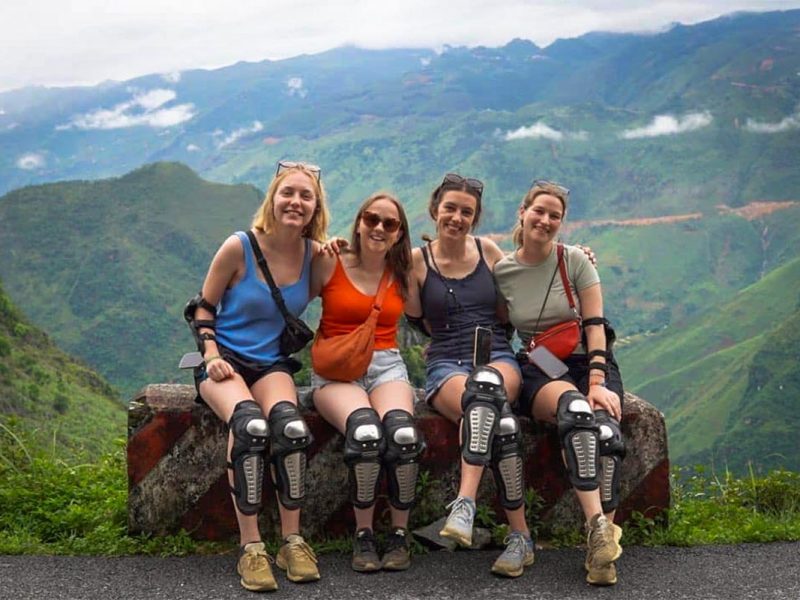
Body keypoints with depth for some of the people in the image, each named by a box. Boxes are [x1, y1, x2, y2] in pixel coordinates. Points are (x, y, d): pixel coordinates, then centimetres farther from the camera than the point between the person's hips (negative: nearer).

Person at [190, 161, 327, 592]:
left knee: (289, 425, -32)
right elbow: (204, 307, 2)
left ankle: (292, 541, -19)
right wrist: (211, 353, -15)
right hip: (226, 359, -2)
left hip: (273, 363, 3)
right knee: (250, 426, -35)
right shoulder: (239, 248, -8)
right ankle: (250, 547, -27)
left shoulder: (315, 253, 1)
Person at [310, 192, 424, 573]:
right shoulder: (330, 265, 4)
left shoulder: (403, 273, 13)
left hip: (387, 365, 3)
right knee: (366, 432, -36)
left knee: (402, 432, -33)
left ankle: (400, 535, -16)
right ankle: (363, 536, -18)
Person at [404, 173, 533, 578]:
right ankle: (520, 536, -35)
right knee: (499, 422, -36)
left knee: (486, 385, -40)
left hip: (498, 358, 1)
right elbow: (419, 322, 15)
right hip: (446, 366, -1)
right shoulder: (417, 261, 4)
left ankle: (465, 504, -47)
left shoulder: (489, 251, 10)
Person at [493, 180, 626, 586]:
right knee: (574, 408, -37)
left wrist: (597, 384, -15)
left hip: (587, 361, 1)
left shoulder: (575, 261, 4)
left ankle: (603, 543, -31)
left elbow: (595, 326, -2)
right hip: (537, 371, -1)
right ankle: (598, 526, -45)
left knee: (604, 426, -32)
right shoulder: (501, 271, 5)